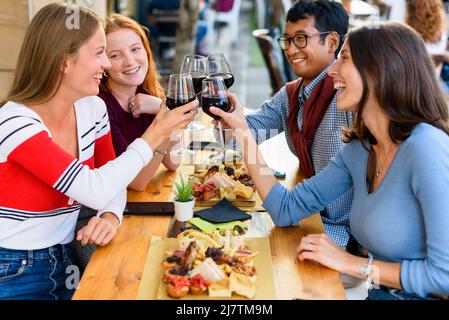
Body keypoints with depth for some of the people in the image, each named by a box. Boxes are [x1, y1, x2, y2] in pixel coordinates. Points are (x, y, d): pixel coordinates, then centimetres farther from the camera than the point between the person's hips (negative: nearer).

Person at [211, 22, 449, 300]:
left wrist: (354, 264, -17)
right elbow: (286, 209, 5)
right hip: (383, 293, 6)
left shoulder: (426, 147, -23)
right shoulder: (359, 151, 1)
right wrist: (243, 133, 3)